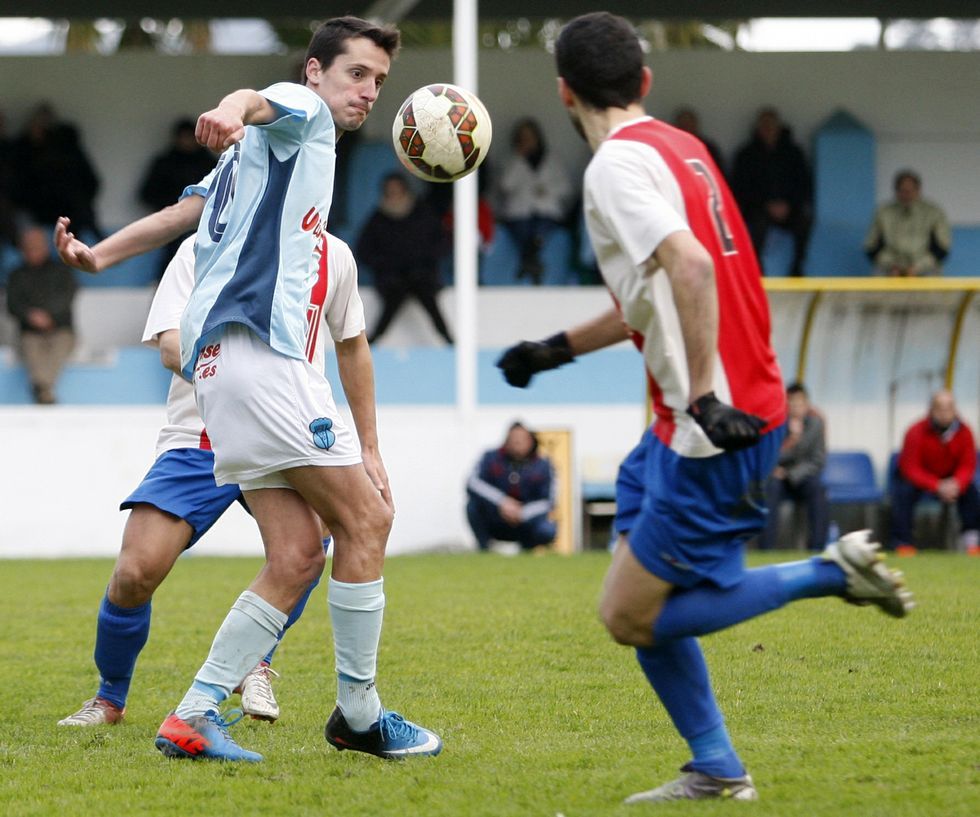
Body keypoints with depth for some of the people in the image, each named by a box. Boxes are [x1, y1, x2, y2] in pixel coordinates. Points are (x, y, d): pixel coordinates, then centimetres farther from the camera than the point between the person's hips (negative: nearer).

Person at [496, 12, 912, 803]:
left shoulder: (618, 164, -14)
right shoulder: (679, 147, 15)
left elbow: (691, 268, -29)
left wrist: (703, 396, -29)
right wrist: (559, 348, 32)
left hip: (717, 426, -9)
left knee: (632, 616, -4)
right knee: (638, 603, 13)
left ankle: (832, 572, -4)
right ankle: (717, 770, 15)